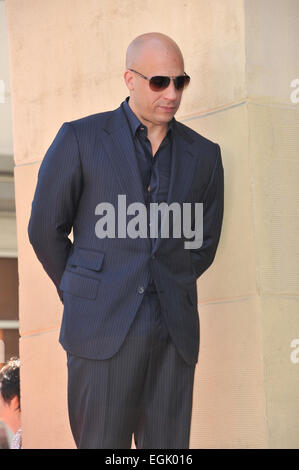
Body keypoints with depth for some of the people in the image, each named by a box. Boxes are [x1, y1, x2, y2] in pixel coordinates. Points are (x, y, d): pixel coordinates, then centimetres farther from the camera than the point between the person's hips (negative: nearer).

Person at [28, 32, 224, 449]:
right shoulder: (81, 138, 1)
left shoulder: (203, 154, 11)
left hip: (173, 332, 3)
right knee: (102, 444, -5)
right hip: (103, 329, -3)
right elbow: (45, 229, 7)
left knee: (168, 447, 1)